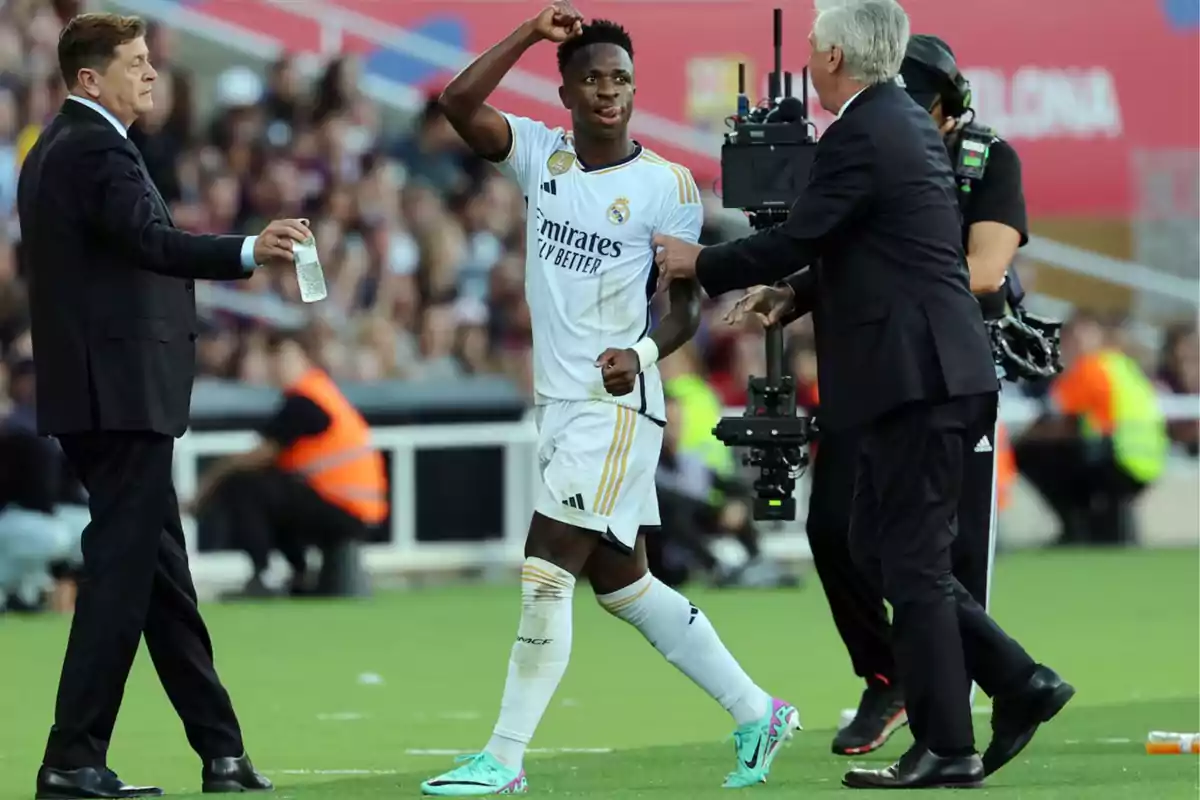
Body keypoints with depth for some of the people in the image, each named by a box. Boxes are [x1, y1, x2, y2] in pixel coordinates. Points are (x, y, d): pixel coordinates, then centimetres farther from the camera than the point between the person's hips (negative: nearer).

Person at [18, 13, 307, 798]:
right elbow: (151, 240, -31)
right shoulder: (95, 149, -15)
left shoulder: (57, 149, 17)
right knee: (122, 572, -8)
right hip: (122, 392, -11)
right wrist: (249, 251, -45)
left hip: (102, 393, 11)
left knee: (162, 573, 14)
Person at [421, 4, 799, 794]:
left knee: (547, 576, -10)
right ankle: (756, 713, 24)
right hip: (560, 402, 7)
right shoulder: (541, 154, 6)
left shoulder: (668, 185, -7)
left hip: (616, 405, -7)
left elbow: (686, 305, -6)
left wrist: (644, 353, -25)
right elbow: (460, 105, -7)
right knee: (623, 583, 13)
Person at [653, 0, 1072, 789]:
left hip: (916, 375, -10)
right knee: (877, 547, 15)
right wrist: (795, 295, 12)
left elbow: (795, 238, -14)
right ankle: (1020, 681, 13)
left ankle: (946, 748, -1)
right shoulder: (907, 122, 16)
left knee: (911, 561, -5)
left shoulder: (861, 138, -15)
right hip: (921, 372, 10)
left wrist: (700, 264, 1)